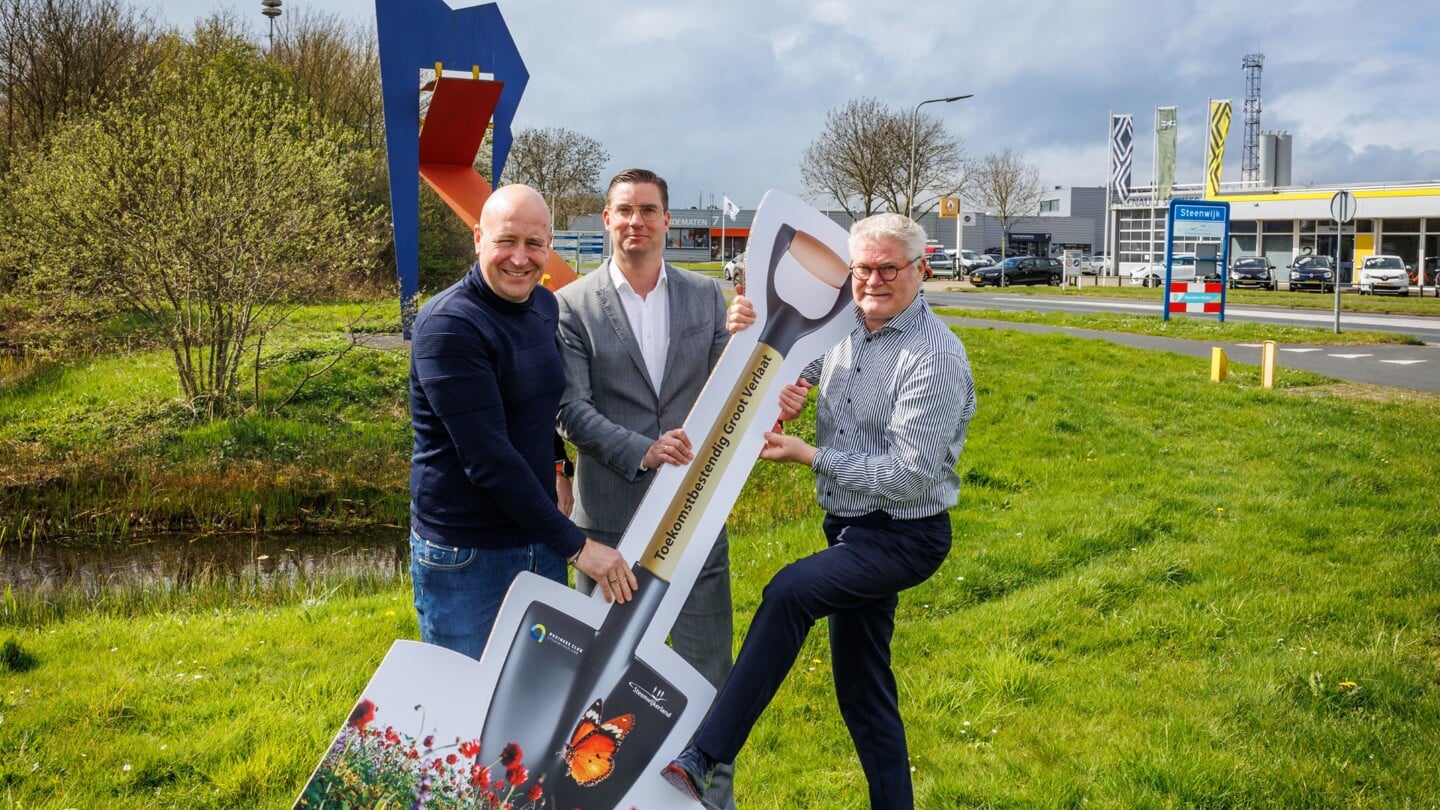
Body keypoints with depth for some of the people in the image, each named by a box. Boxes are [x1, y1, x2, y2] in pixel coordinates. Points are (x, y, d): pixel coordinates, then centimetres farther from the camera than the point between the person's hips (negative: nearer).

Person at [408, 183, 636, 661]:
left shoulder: (545, 305, 5)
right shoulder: (449, 325, -19)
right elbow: (486, 457, -25)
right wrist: (575, 545, -24)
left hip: (539, 540, 7)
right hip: (466, 558, -7)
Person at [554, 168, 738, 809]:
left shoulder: (707, 295, 6)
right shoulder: (573, 305, -2)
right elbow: (572, 410, -9)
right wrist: (643, 451, -22)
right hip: (610, 514, -1)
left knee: (707, 664, 9)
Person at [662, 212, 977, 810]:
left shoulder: (935, 356, -17)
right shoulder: (840, 328, 2)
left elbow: (909, 474, -21)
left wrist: (809, 455, -19)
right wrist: (748, 334, -13)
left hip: (902, 536, -8)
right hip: (850, 529, 8)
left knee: (790, 591, -28)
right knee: (861, 687, 14)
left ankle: (700, 760, -26)